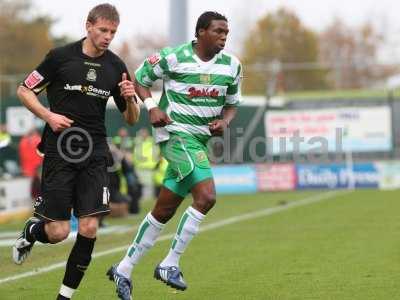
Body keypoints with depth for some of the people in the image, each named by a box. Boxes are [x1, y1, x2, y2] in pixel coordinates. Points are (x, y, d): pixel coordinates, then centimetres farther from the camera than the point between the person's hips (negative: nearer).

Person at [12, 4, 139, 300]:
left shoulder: (116, 66, 5)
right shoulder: (61, 56, -4)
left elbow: (132, 119, 11)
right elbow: (24, 90, 5)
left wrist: (130, 99, -10)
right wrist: (49, 115, -11)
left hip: (94, 153, 3)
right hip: (59, 150, -3)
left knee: (89, 227, -9)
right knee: (58, 232, -5)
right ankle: (31, 230, 32)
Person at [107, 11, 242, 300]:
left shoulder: (231, 65, 5)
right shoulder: (174, 57, -10)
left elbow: (231, 104, 18)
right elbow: (139, 78, 2)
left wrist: (224, 121, -4)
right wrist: (152, 107, -14)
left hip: (201, 141, 6)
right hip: (176, 133, -6)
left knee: (164, 211, 9)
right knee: (206, 196, -23)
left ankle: (124, 269, 20)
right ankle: (170, 265, -13)